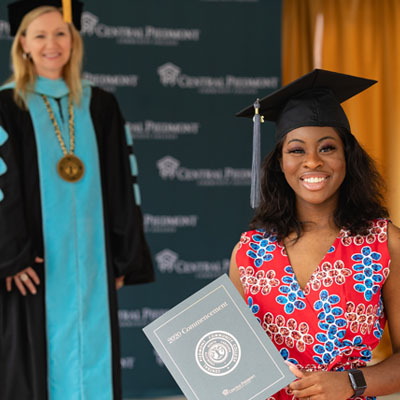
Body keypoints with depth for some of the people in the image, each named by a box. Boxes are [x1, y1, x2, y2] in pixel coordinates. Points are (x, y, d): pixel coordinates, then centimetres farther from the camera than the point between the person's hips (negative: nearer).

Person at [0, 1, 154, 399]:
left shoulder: (100, 107, 9)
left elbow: (123, 185, 9)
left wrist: (124, 258, 5)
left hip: (91, 263, 4)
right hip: (36, 265, -3)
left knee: (93, 367, 6)